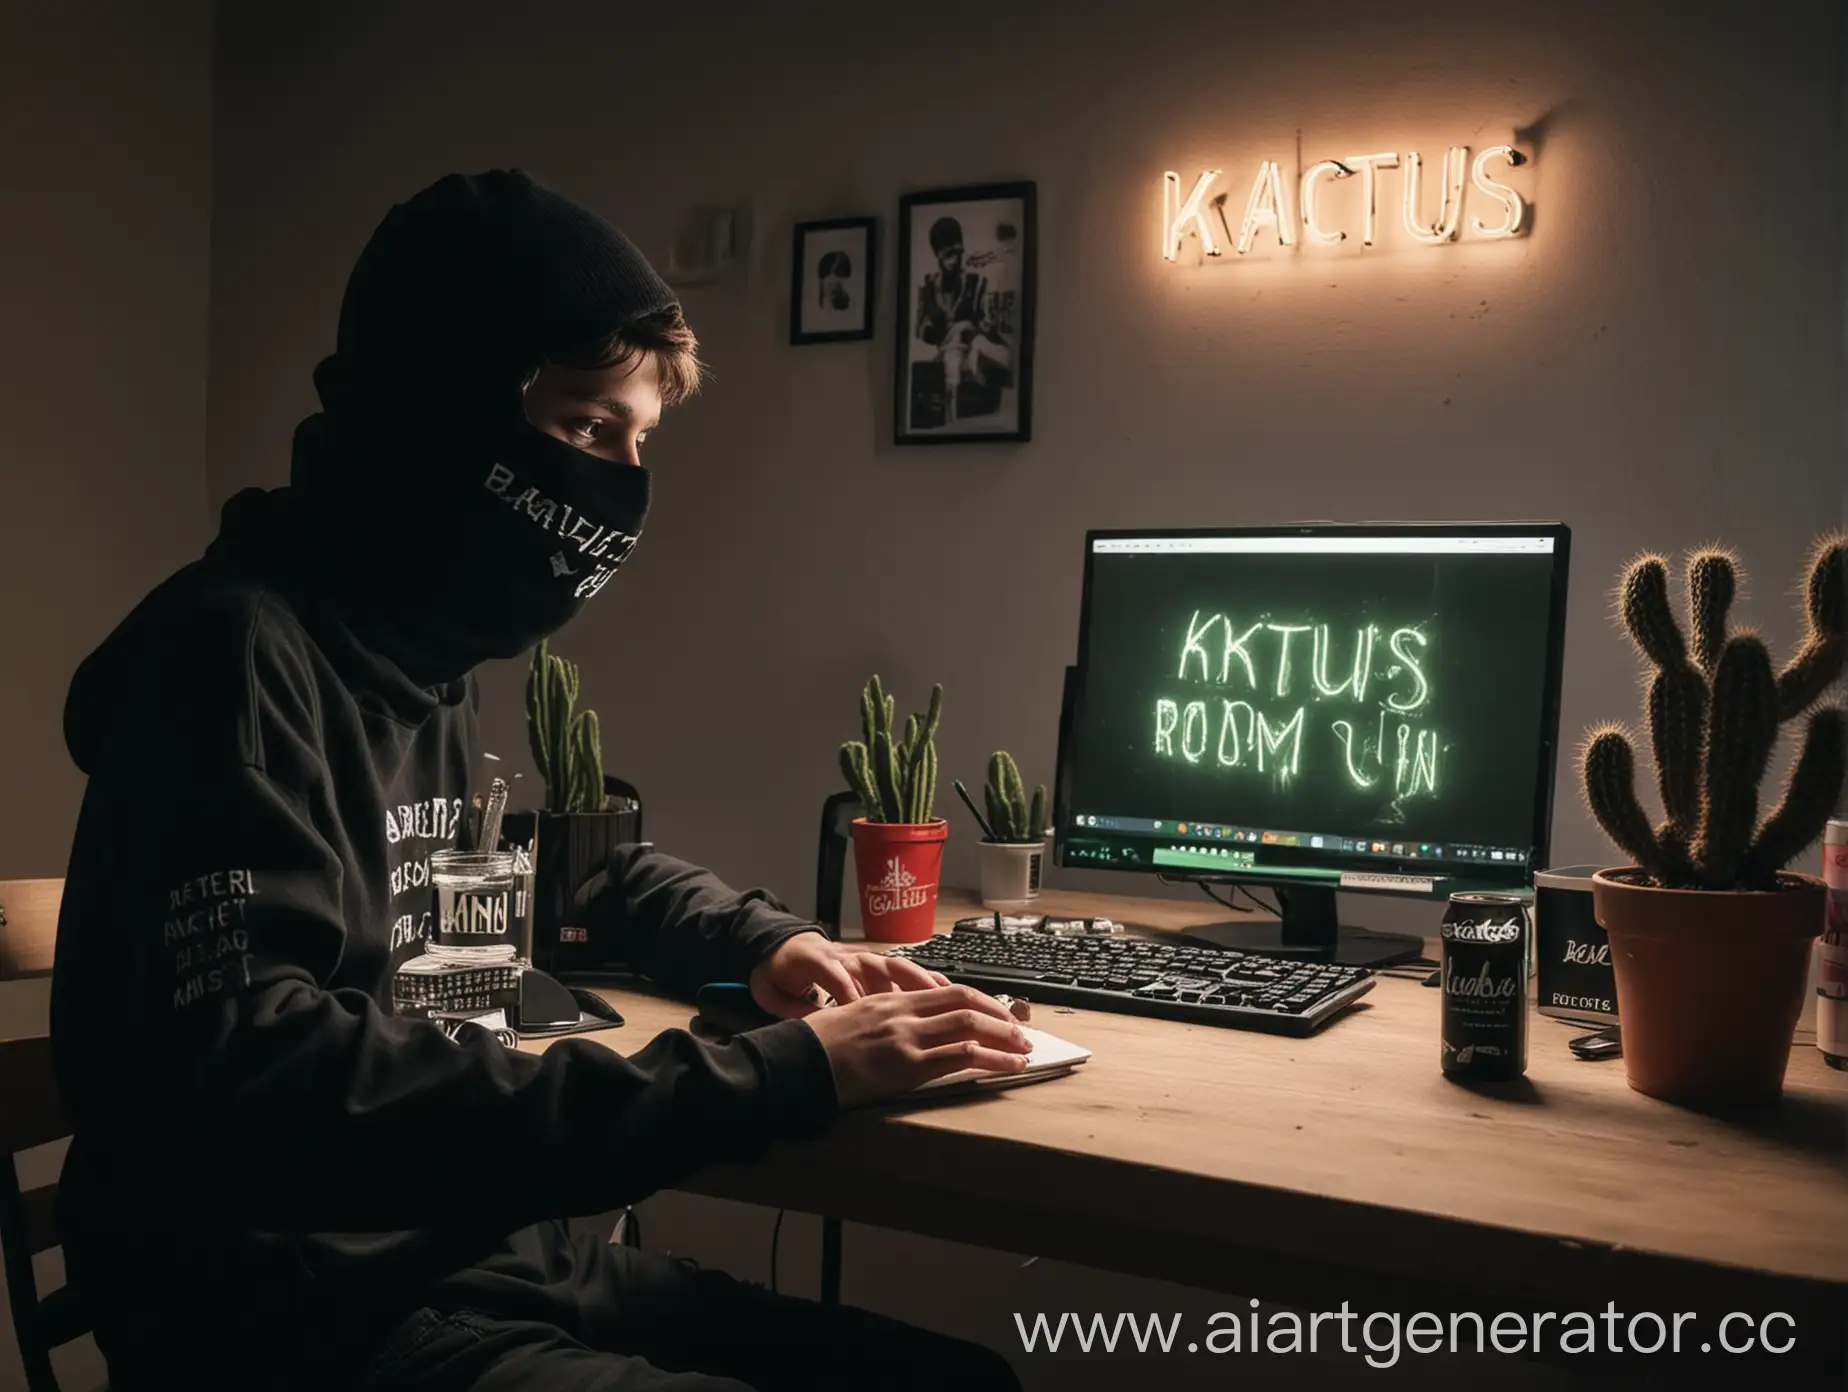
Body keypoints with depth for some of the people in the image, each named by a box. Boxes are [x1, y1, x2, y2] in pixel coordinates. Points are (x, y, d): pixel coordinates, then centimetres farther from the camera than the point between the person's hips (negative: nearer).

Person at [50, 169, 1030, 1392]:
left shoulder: (433, 663, 8)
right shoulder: (239, 653, -17)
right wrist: (776, 1074, -31)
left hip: (490, 1259, 8)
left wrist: (759, 940, 7)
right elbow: (268, 1088, -31)